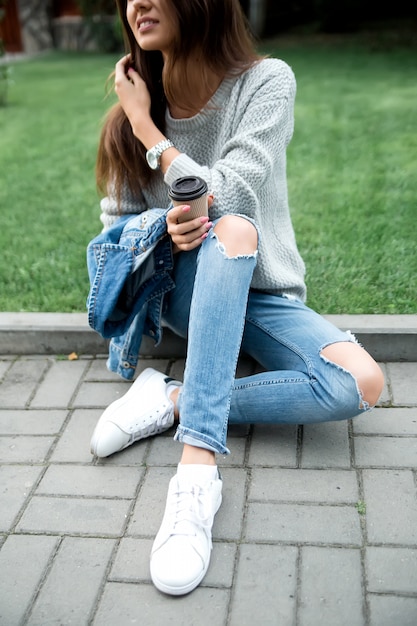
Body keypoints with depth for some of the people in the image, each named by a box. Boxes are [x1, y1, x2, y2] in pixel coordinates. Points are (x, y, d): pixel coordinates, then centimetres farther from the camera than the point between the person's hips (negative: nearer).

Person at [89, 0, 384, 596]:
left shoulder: (267, 81, -9)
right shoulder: (135, 106, -1)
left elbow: (225, 195, -18)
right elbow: (115, 223, 5)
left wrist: (146, 128, -12)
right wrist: (167, 228, -17)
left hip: (262, 297, 0)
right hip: (184, 290, 1)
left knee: (360, 384, -28)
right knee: (232, 230, -36)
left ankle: (172, 400, -21)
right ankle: (198, 471, -41)